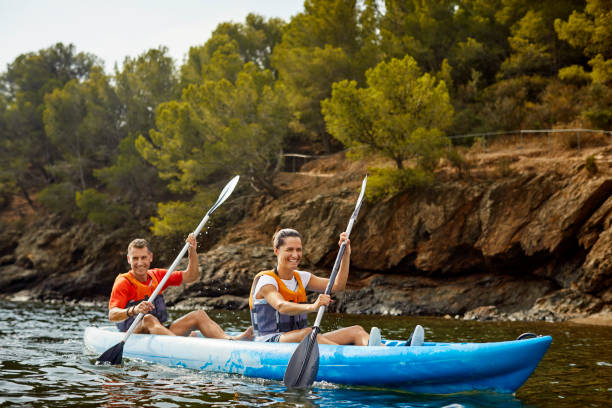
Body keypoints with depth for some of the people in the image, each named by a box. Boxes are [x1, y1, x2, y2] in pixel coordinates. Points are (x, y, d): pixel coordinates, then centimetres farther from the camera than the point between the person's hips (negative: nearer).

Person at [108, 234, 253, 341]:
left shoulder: (157, 276, 13)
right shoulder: (123, 283, -7)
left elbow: (191, 276, 14)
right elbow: (112, 315, -21)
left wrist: (192, 251, -1)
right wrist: (134, 310, -41)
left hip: (161, 331, 6)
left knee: (199, 315, -8)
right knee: (148, 319, -37)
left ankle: (230, 340, -35)